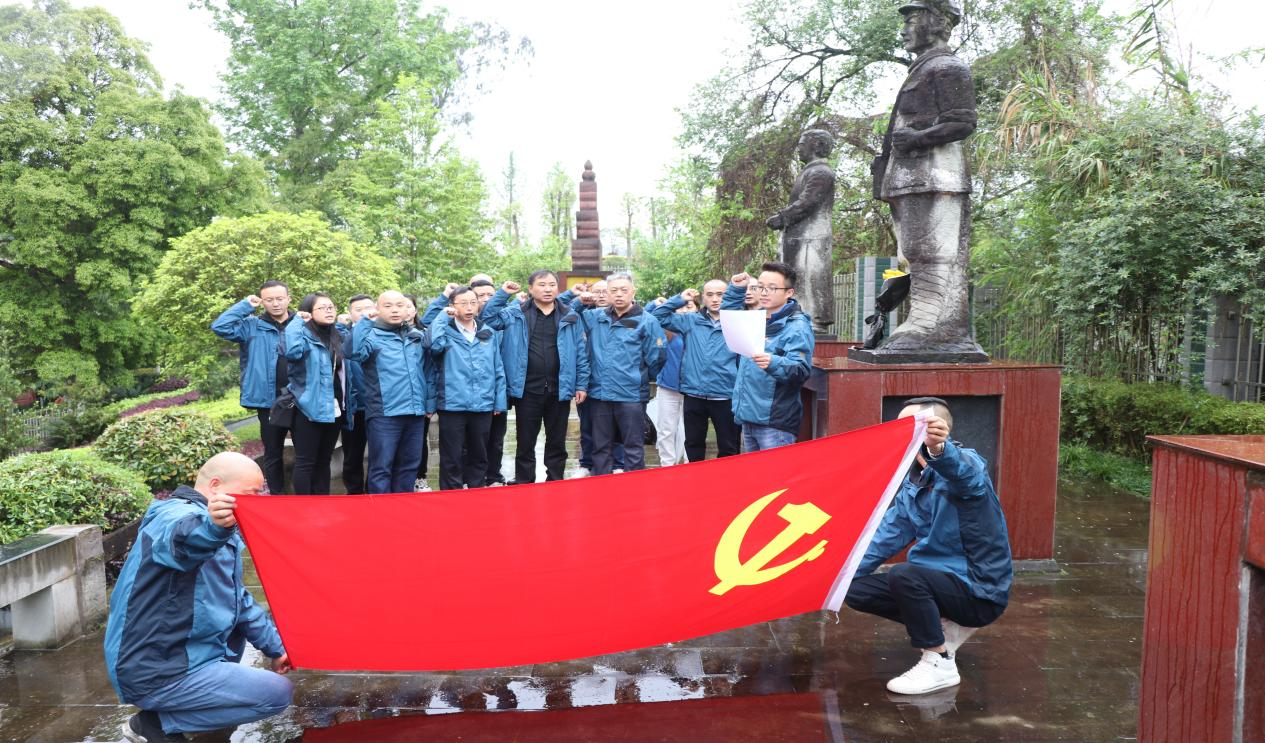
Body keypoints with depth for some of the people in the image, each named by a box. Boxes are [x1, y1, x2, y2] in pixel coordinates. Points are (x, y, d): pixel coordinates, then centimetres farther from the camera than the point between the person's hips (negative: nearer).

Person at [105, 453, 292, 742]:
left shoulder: (221, 527, 15)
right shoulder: (178, 513, -16)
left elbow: (239, 600, 21)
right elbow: (184, 538, -44)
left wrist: (275, 647, 15)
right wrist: (212, 527, -66)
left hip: (169, 650, 10)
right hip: (154, 674, -10)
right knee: (278, 693, -14)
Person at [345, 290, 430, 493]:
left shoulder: (418, 335, 13)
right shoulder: (371, 335, -3)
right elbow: (351, 351, -22)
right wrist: (364, 322, -21)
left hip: (415, 412, 5)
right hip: (384, 414, -5)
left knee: (409, 465, 14)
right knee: (381, 468, -1)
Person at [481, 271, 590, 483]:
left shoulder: (570, 317, 5)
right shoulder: (516, 313, 2)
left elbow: (581, 353, 5)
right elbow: (487, 319, -1)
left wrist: (582, 384, 1)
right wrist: (502, 294, -6)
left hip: (559, 390, 1)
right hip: (527, 391, -1)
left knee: (557, 442, 11)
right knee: (525, 443, 8)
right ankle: (523, 486, 18)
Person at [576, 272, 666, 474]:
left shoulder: (647, 321, -5)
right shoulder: (595, 317, 7)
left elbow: (655, 360, -5)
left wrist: (640, 379, 5)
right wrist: (579, 302, 4)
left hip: (632, 396, -4)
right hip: (599, 395, 4)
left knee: (633, 449, 4)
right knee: (600, 447, 14)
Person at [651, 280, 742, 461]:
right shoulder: (690, 321, 6)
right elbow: (659, 316, 9)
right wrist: (680, 299, 0)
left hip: (725, 397, -2)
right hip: (694, 395, 3)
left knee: (728, 448, 7)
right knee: (694, 444, 15)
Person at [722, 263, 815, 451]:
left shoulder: (797, 326, -12)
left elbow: (801, 370, -22)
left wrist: (773, 363, -41)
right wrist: (735, 290, 17)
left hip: (775, 422, -8)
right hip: (748, 415, 8)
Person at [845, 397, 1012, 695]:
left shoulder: (965, 462, -18)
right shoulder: (913, 480, 8)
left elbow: (964, 472, -44)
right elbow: (889, 533, 10)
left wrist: (939, 449, -68)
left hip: (980, 590, -8)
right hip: (944, 579, 9)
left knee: (904, 575, -33)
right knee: (856, 590, 2)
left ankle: (940, 664, -14)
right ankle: (945, 626, 11)